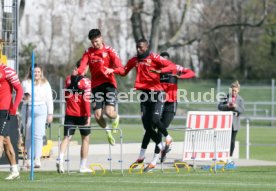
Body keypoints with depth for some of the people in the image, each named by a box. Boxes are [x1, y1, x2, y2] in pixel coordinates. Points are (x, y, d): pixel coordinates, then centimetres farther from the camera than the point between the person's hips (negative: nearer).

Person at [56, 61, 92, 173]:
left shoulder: (68, 79, 5)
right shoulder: (85, 82, -10)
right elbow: (86, 100, -14)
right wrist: (88, 116, -13)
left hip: (69, 114, 3)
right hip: (82, 114, -3)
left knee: (67, 138, 2)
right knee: (85, 138, 12)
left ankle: (60, 159, -24)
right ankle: (83, 166, 13)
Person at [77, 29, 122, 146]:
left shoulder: (109, 51, 0)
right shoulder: (88, 52, 7)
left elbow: (119, 66, -9)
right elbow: (82, 66, -7)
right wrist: (78, 72, -30)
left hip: (108, 83, -3)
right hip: (96, 85, 3)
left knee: (109, 112, -19)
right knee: (98, 116, -4)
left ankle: (116, 118, 19)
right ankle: (108, 131, 28)